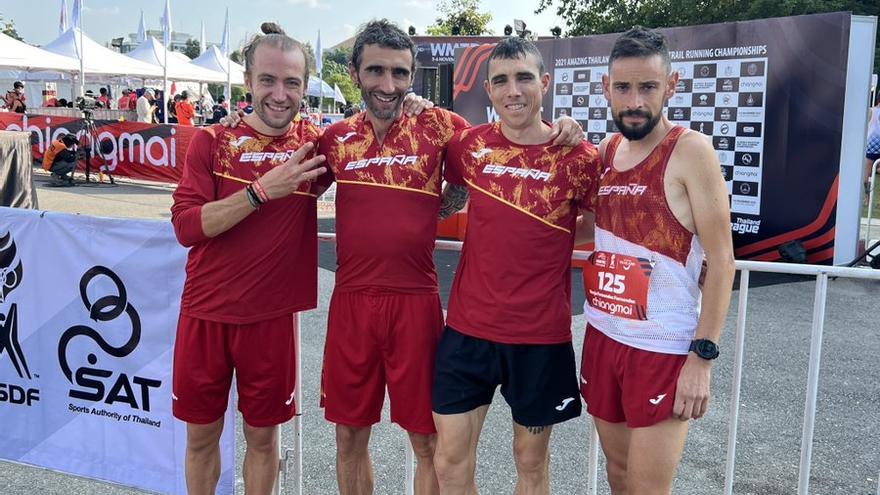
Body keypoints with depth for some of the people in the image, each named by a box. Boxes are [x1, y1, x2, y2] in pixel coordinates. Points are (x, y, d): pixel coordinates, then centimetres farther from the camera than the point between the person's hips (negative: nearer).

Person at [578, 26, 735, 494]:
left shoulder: (690, 150, -11)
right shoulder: (604, 152, 6)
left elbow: (721, 259, -13)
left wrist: (703, 356, -17)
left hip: (664, 348, -5)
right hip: (602, 337, 6)